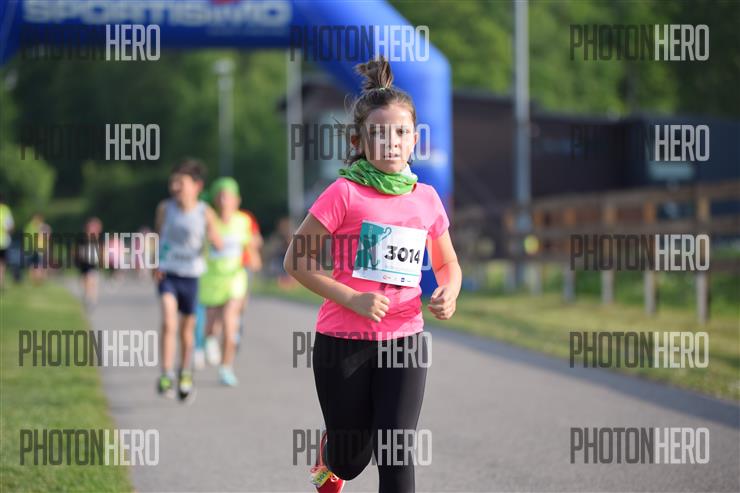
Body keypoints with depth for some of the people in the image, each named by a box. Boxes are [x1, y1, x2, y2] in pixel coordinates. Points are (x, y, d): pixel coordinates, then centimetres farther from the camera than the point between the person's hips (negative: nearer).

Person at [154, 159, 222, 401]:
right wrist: (156, 264, -1)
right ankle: (166, 374, -21)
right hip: (167, 273, -1)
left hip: (191, 275, 1)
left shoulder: (205, 213, -7)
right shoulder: (165, 208, -5)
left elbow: (218, 245, -8)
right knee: (168, 321, -21)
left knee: (187, 328, 13)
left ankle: (185, 372, 36)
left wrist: (212, 237, -30)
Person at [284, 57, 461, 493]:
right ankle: (329, 457, 50)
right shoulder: (345, 193, -10)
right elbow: (296, 261, -9)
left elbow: (448, 264, 18)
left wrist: (448, 294, -5)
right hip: (344, 341, -2)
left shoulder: (427, 198, 3)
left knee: (396, 454, -8)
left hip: (405, 339, 2)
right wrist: (352, 298, -18)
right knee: (351, 458, 12)